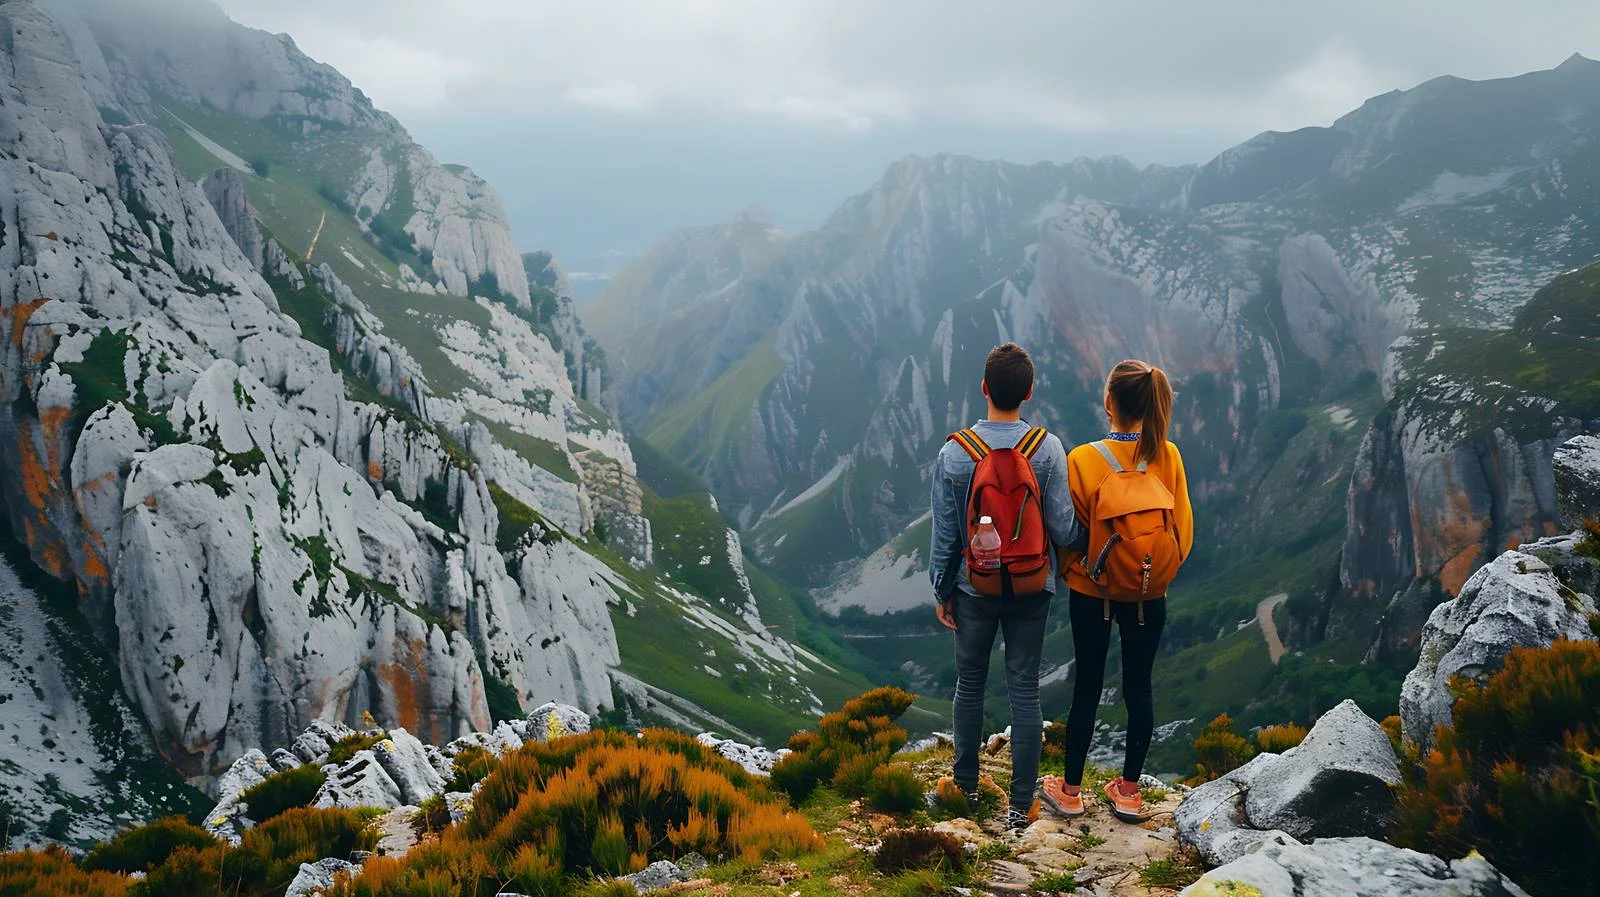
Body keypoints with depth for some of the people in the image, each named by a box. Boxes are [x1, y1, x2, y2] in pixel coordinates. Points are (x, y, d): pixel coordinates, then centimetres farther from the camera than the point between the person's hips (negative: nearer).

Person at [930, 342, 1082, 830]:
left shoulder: (954, 453, -13)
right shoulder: (1048, 449, -13)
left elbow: (944, 534, -6)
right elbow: (1064, 530, -11)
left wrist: (941, 592, 6)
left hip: (974, 589, 0)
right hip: (1031, 589, 0)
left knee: (970, 684, 17)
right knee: (1025, 690, 8)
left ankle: (966, 784, 32)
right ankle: (1020, 804, 14)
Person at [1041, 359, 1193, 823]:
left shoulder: (1083, 460, -16)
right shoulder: (1168, 457, -9)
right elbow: (1183, 527, -1)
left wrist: (1068, 570, 12)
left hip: (1092, 591, -2)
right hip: (1150, 594, 2)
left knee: (1087, 686, 10)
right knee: (1139, 687, 13)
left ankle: (1070, 790, 22)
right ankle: (1129, 791, 23)